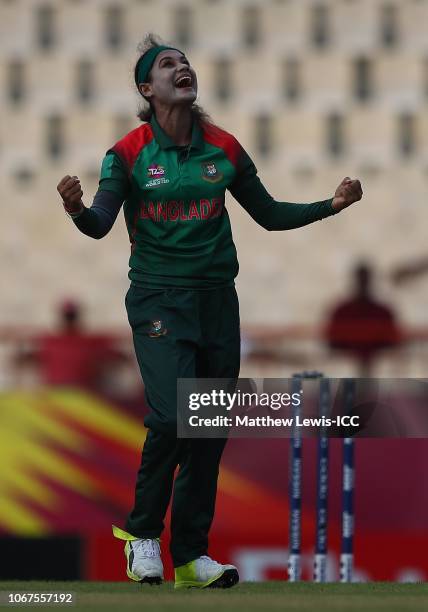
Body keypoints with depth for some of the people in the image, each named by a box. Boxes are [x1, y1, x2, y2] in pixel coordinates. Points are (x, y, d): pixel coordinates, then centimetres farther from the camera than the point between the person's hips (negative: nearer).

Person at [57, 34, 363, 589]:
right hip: (158, 299, -4)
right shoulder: (129, 153, -5)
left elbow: (270, 214, 12)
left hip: (217, 299, 4)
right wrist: (77, 209, -36)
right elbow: (101, 224, -14)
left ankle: (191, 555, 13)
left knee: (212, 430, 3)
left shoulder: (224, 148, 5)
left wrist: (331, 205, 1)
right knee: (171, 416, -20)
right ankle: (143, 533, 1)